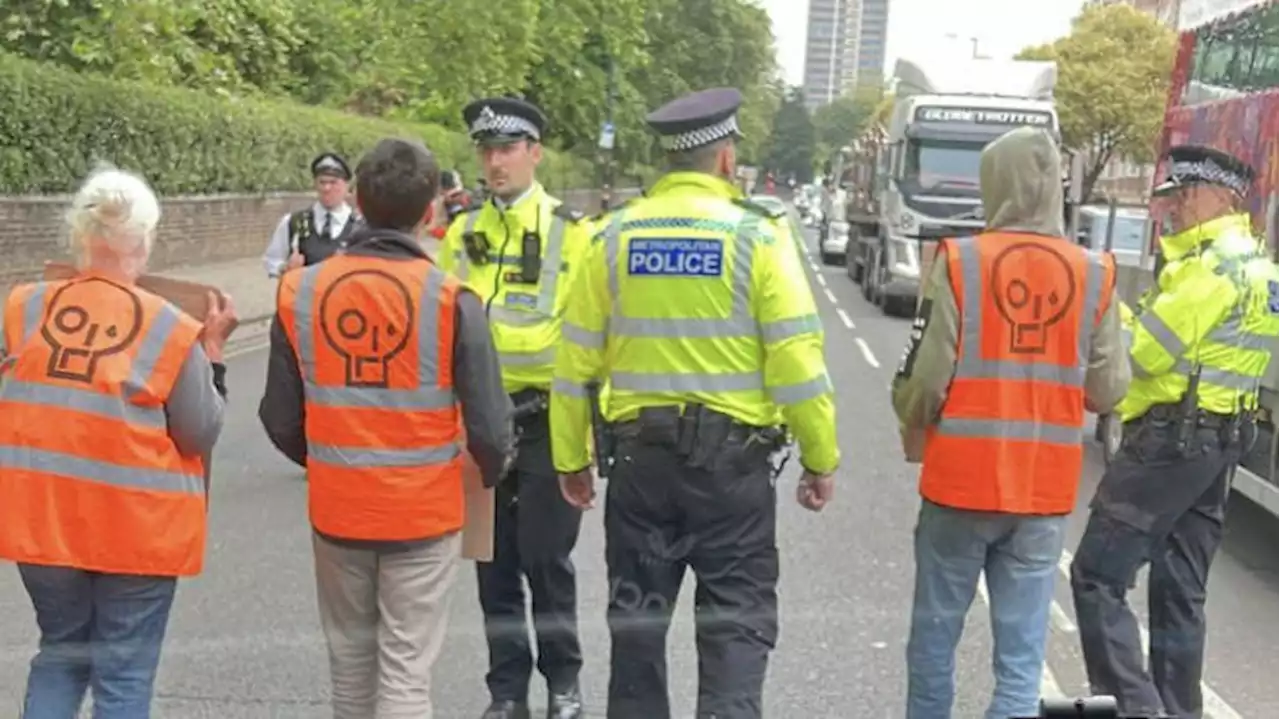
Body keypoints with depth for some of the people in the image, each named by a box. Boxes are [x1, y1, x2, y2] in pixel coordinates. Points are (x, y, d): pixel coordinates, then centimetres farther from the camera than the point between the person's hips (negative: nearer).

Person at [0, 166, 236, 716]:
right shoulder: (172, 330, -12)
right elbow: (200, 435, -6)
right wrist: (212, 352, 1)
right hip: (138, 527, -3)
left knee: (61, 654, 22)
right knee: (124, 673, 9)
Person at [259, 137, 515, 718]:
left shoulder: (300, 293, -6)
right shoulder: (450, 300, -15)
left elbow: (280, 419, 0)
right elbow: (488, 427, -13)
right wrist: (491, 473, 10)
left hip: (334, 510, 3)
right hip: (423, 512, -3)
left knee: (350, 661, 21)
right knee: (406, 670, 6)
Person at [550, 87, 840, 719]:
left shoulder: (616, 235, 2)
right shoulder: (755, 235, -7)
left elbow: (577, 359, 4)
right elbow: (798, 360, -10)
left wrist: (571, 457, 13)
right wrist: (821, 458, 0)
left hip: (639, 452, 3)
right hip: (731, 454, -3)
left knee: (637, 614, 15)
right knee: (736, 617, 7)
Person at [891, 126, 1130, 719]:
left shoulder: (958, 263, -10)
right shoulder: (1096, 275, -3)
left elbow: (923, 379, -11)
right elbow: (1108, 391, 0)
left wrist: (914, 436, 9)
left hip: (960, 480, -2)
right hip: (1046, 489, 2)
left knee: (935, 633, 15)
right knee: (1022, 653, 9)